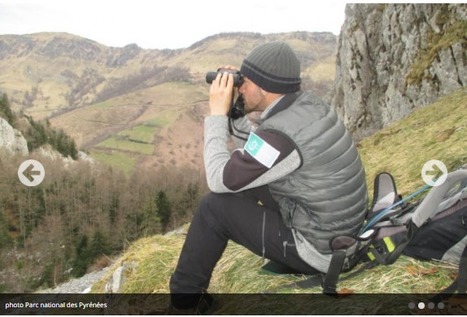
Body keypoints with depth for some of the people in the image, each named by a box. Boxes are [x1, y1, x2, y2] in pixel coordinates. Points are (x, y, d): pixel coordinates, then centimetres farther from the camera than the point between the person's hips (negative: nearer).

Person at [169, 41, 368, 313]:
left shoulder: (282, 132, -27)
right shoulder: (309, 104, 0)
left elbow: (220, 180, -17)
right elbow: (256, 147, 14)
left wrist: (217, 115, -11)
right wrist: (230, 112, 2)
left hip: (320, 250, -9)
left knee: (214, 207, -6)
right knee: (250, 177, 17)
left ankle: (185, 296, 14)